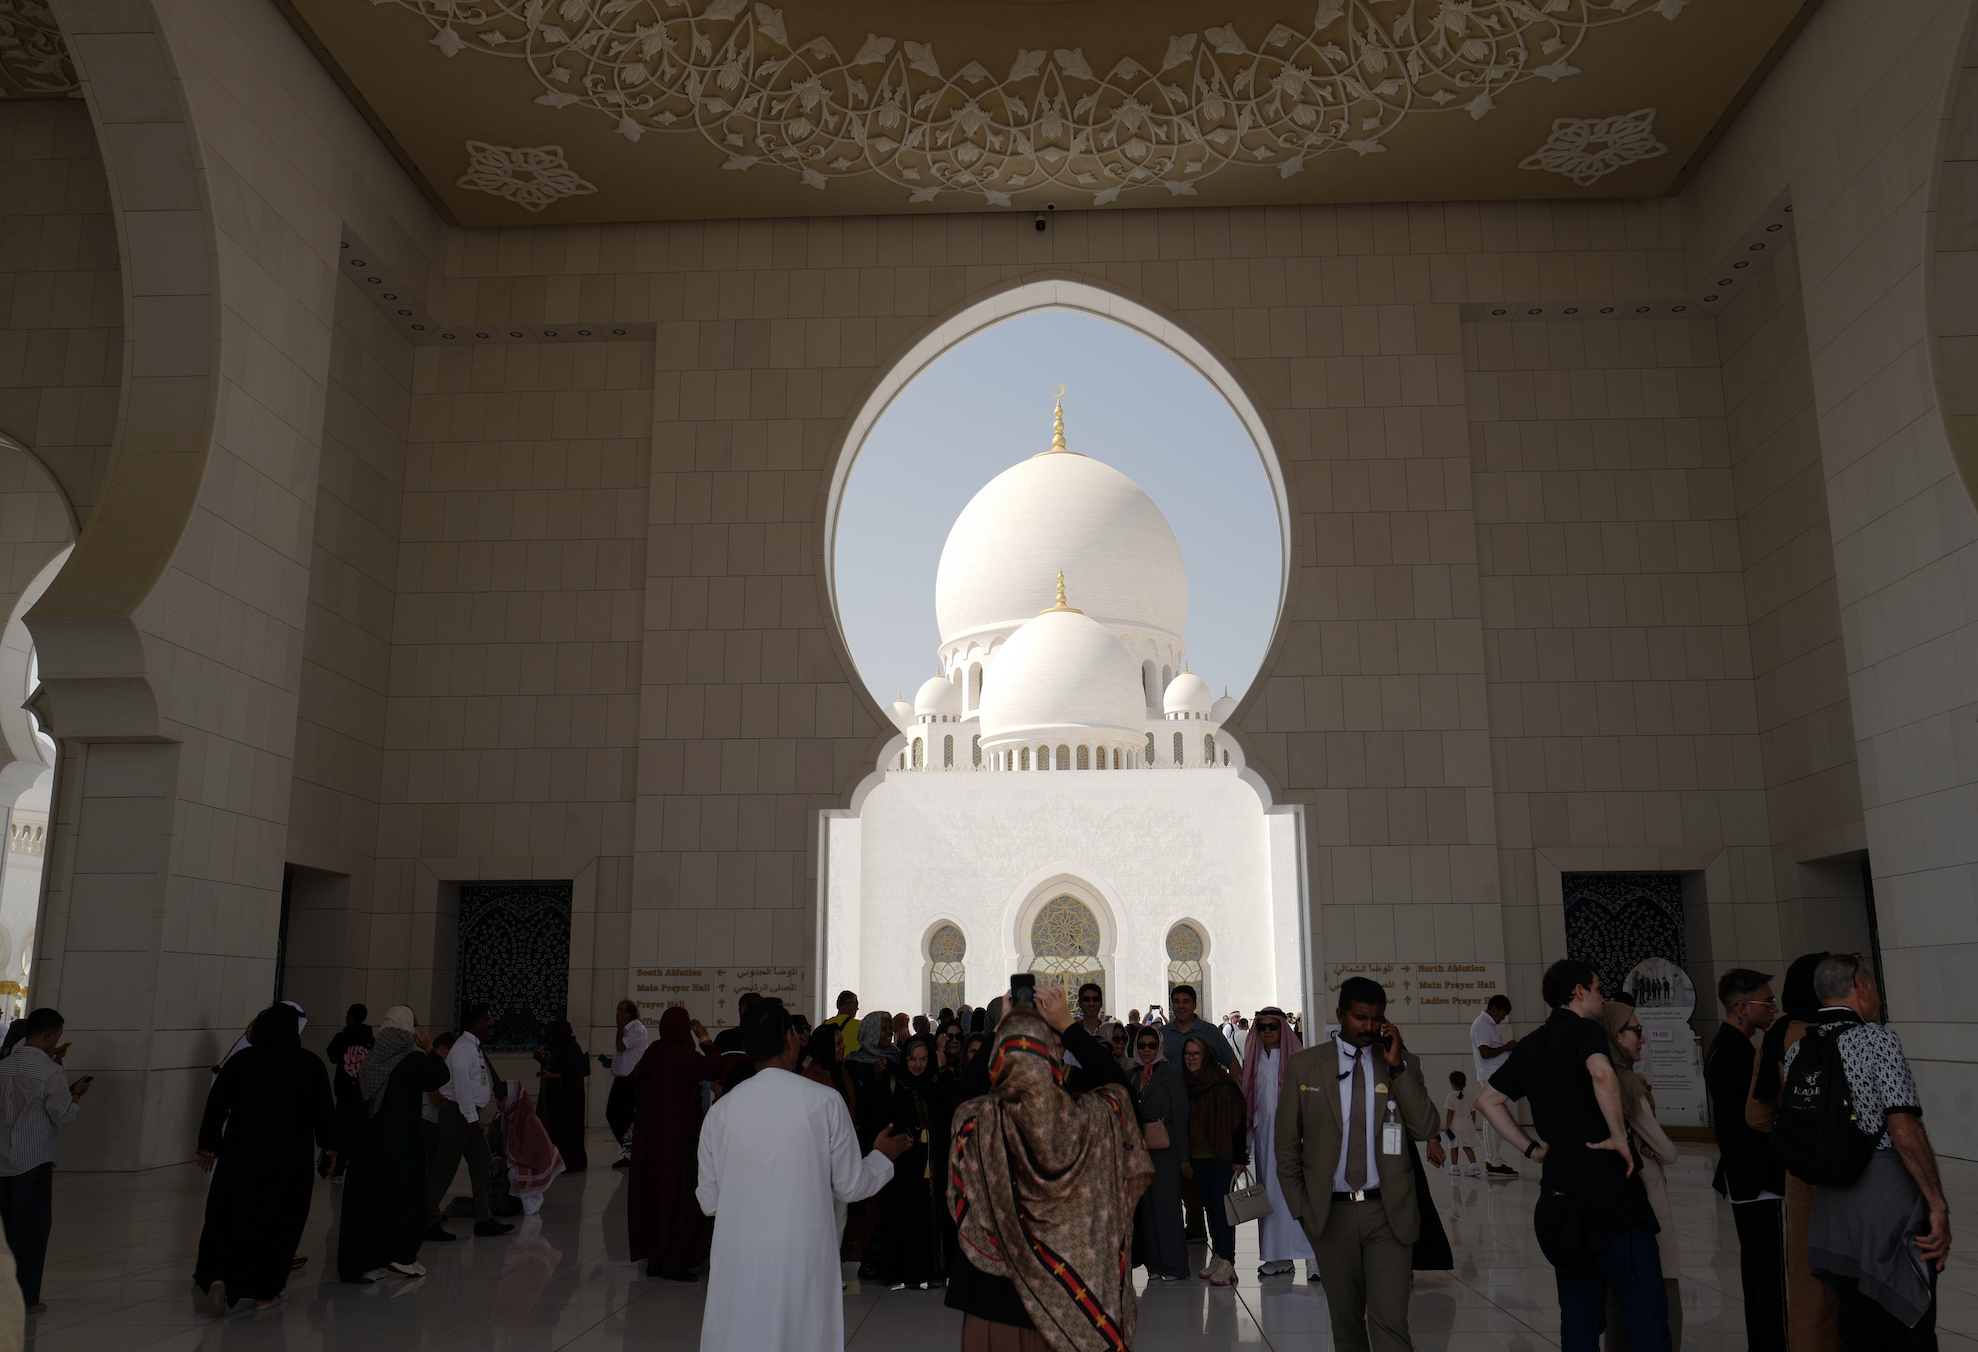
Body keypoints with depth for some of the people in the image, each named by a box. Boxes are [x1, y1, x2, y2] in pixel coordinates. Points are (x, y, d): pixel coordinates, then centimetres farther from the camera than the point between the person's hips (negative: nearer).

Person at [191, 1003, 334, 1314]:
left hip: (240, 1155, 1)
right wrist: (329, 1146, 15)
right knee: (278, 1222, 8)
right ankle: (264, 1292, 12)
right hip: (291, 1160, -1)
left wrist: (208, 1146, 14)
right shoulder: (311, 1065, -4)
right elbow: (325, 1112, 1)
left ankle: (218, 1277, -9)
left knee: (227, 1218, 11)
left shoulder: (239, 1061, -1)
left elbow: (215, 1106, 3)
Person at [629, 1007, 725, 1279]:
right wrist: (705, 1040, -6)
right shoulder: (683, 1055, -19)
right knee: (678, 1193, 1)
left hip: (649, 1137, 8)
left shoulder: (653, 1052, 3)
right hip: (677, 1137, -8)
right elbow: (716, 1070, -17)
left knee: (651, 1190, 13)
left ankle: (653, 1259, 20)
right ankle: (674, 1263, 4)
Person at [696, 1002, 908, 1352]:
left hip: (737, 1264, 2)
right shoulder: (825, 1102, -6)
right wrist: (883, 1156, 22)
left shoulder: (721, 1110, -1)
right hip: (804, 1262, -2)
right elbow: (850, 1186, 2)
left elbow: (708, 1201, 6)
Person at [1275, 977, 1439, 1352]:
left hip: (1389, 1213, -1)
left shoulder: (1403, 1065, 6)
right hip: (1331, 1212, 1)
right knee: (1345, 1321, 12)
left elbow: (1425, 1130, -6)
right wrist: (1301, 1209, 4)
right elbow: (1287, 1143, 7)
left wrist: (1397, 1067, -12)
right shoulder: (1304, 1065, 3)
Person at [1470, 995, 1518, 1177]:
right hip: (1490, 1078, -10)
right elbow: (1485, 1052, -21)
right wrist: (1506, 1047, -12)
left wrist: (1510, 1048, 9)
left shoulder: (1491, 1024, 19)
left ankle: (1491, 1160, 16)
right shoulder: (1481, 1024, -13)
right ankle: (1494, 1163, -8)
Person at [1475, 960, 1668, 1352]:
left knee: (1578, 1312, 12)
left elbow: (1487, 1100, 19)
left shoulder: (1530, 1045, 15)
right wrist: (1619, 1136, -16)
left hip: (1558, 1187, 7)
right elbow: (1601, 1073, -27)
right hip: (1605, 1179, -7)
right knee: (1645, 1306, -2)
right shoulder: (1585, 1029, -6)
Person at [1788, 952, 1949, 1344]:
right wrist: (1938, 1205, -15)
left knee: (1857, 1330, 14)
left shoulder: (1796, 1051, 9)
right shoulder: (1878, 1040, -10)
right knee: (1910, 1331, 2)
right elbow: (1903, 1128, -18)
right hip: (1890, 1205, -6)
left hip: (1831, 1209, 6)